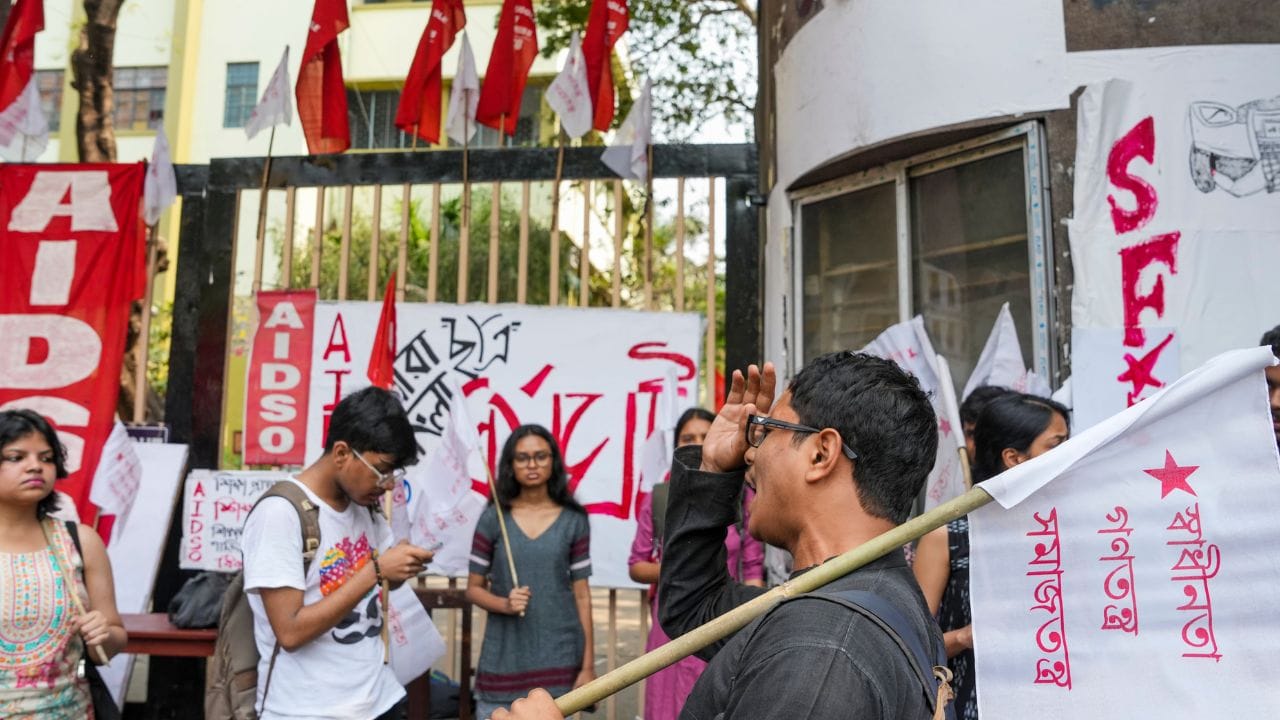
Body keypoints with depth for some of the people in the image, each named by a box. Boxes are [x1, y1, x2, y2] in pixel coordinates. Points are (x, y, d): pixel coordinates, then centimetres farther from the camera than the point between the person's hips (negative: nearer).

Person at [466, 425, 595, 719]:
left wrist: (588, 664, 2)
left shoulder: (573, 520, 2)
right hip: (503, 659, 0)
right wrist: (505, 604, -15)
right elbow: (473, 588, 5)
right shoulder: (494, 517, 0)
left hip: (559, 657, 0)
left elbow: (581, 594, 3)